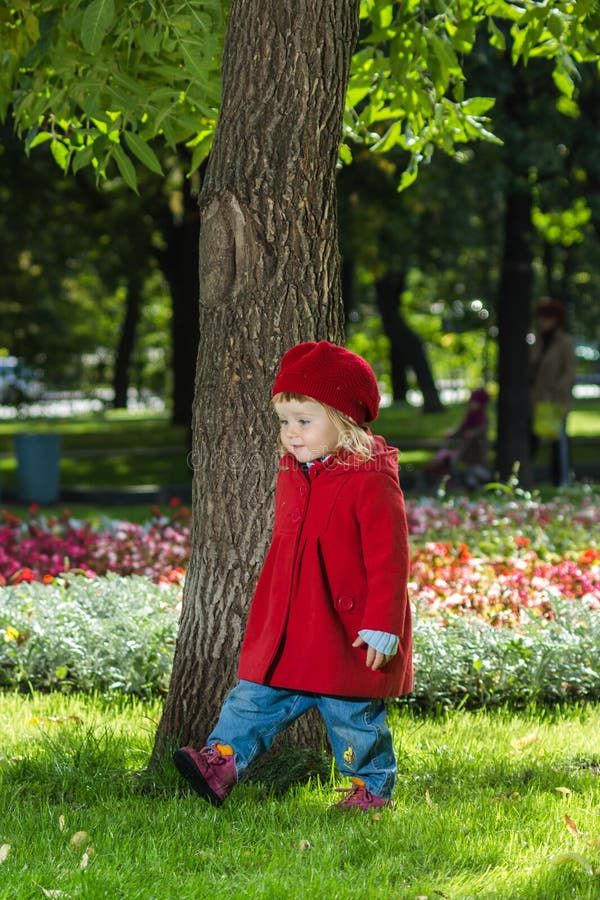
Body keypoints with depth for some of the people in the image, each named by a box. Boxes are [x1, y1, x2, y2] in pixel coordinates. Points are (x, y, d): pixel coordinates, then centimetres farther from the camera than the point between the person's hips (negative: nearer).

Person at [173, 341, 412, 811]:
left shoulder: (371, 482, -16)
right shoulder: (292, 475, 9)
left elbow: (389, 559, -17)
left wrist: (381, 627, -19)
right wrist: (268, 616, 22)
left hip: (347, 635, -7)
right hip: (287, 633, 7)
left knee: (354, 717, 5)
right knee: (255, 699, 1)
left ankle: (373, 787, 21)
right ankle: (222, 761, -1)